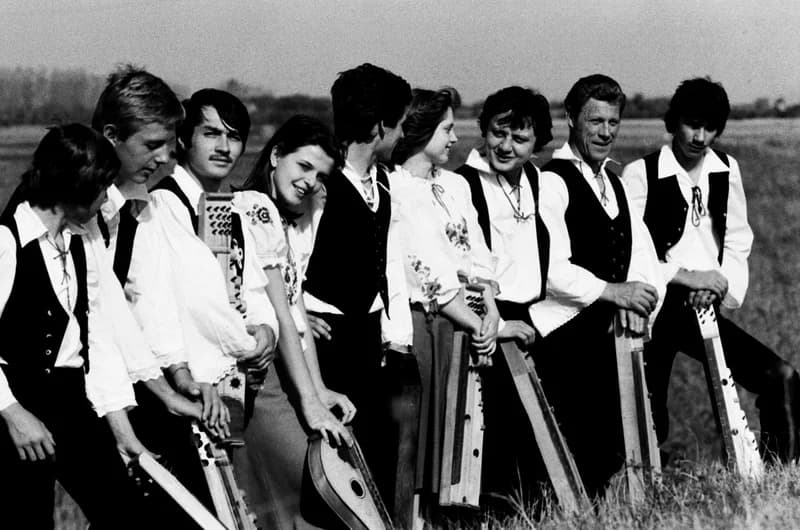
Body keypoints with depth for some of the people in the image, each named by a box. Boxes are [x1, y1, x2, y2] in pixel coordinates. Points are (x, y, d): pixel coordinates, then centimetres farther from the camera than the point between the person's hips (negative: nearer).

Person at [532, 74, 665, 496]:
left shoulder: (614, 184, 21)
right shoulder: (551, 182, -7)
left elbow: (641, 251, 14)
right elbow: (552, 269, -15)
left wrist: (639, 296, -5)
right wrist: (614, 292, -17)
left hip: (611, 329, 8)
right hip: (565, 332, -8)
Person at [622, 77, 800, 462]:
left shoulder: (726, 171, 8)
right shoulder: (640, 174, -8)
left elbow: (737, 242, 12)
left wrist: (719, 286, -7)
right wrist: (686, 276, -19)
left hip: (704, 308, 5)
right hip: (654, 309, -5)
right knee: (648, 427, -7)